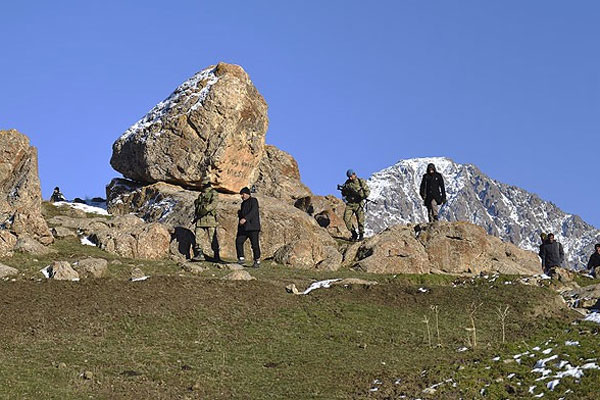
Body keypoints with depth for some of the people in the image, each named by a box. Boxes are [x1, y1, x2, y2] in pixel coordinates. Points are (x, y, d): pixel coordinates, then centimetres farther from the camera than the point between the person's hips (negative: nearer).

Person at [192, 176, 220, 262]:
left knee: (212, 238, -4)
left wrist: (205, 209, -32)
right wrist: (195, 216, 17)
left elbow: (214, 203, -20)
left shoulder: (213, 193, -3)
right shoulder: (201, 194, 18)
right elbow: (197, 204, 26)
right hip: (200, 219, 7)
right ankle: (200, 255, 1)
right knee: (196, 236, -3)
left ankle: (216, 256, 4)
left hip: (210, 218, -7)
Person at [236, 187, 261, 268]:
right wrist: (239, 214, 10)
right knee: (238, 241, -7)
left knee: (255, 244, -5)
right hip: (243, 227, 7)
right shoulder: (243, 203, 21)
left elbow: (253, 212, -19)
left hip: (253, 227, -7)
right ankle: (241, 259, 0)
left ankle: (257, 261, 3)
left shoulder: (253, 201, -4)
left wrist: (245, 218, -30)